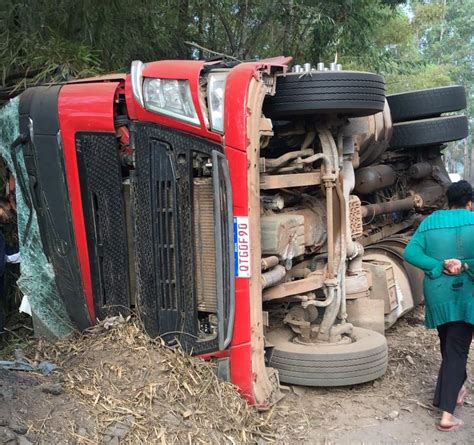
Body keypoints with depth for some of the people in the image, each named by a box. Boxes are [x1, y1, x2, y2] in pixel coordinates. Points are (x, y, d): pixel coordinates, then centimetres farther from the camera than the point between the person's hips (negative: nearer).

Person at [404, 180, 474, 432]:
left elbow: (410, 253, -9)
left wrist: (440, 266, -12)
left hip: (437, 295, 3)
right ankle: (447, 415, -2)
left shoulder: (430, 221, 2)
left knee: (449, 346, 23)